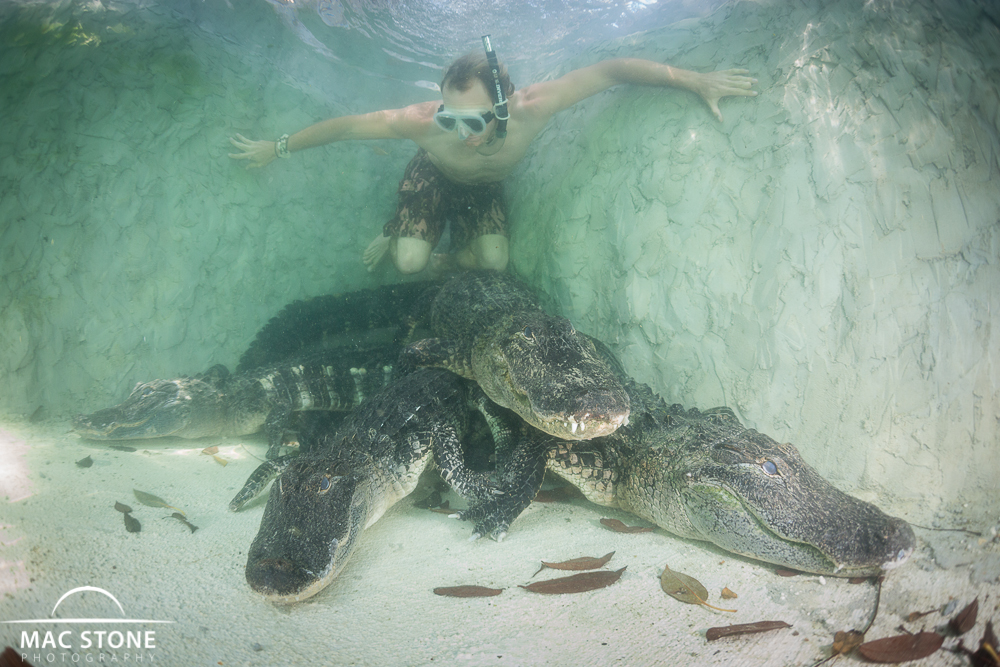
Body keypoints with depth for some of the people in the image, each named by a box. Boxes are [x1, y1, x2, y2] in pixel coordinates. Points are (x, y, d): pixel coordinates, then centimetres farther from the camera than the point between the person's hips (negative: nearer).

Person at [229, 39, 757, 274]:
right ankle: (394, 236, 19)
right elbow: (345, 126, -31)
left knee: (494, 262, -12)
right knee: (409, 262, -19)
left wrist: (696, 81, -32)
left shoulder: (531, 109, -42)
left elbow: (609, 70, -34)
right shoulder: (424, 121, -44)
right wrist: (278, 148, -20)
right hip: (433, 178, -2)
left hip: (485, 188, 2)